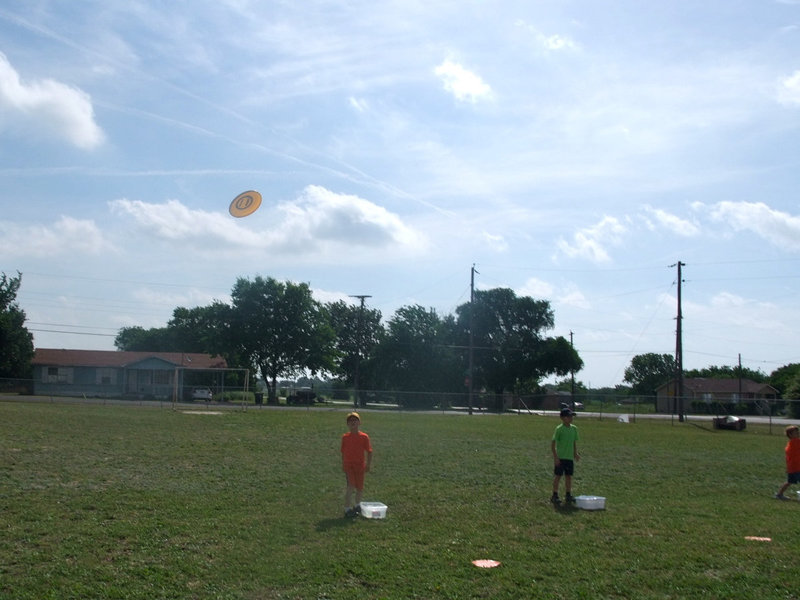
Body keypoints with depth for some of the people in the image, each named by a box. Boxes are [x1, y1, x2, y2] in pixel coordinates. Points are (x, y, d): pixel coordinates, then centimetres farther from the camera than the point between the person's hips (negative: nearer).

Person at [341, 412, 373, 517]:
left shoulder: (364, 437, -3)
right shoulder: (345, 437, 2)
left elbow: (369, 452, 0)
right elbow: (343, 452, 10)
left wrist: (368, 465, -6)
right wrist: (343, 465, 9)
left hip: (360, 465, 1)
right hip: (348, 465, -1)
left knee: (359, 488, 9)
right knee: (351, 486, -14)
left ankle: (357, 504, 36)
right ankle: (347, 508, -6)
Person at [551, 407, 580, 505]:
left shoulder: (574, 428, 7)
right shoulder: (559, 429, -12)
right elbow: (553, 443, -12)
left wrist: (575, 453, 10)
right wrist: (555, 456, -14)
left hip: (570, 457, 6)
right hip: (560, 457, -6)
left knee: (569, 476, 11)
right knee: (558, 476, 0)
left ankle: (568, 495, 20)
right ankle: (555, 495, 8)